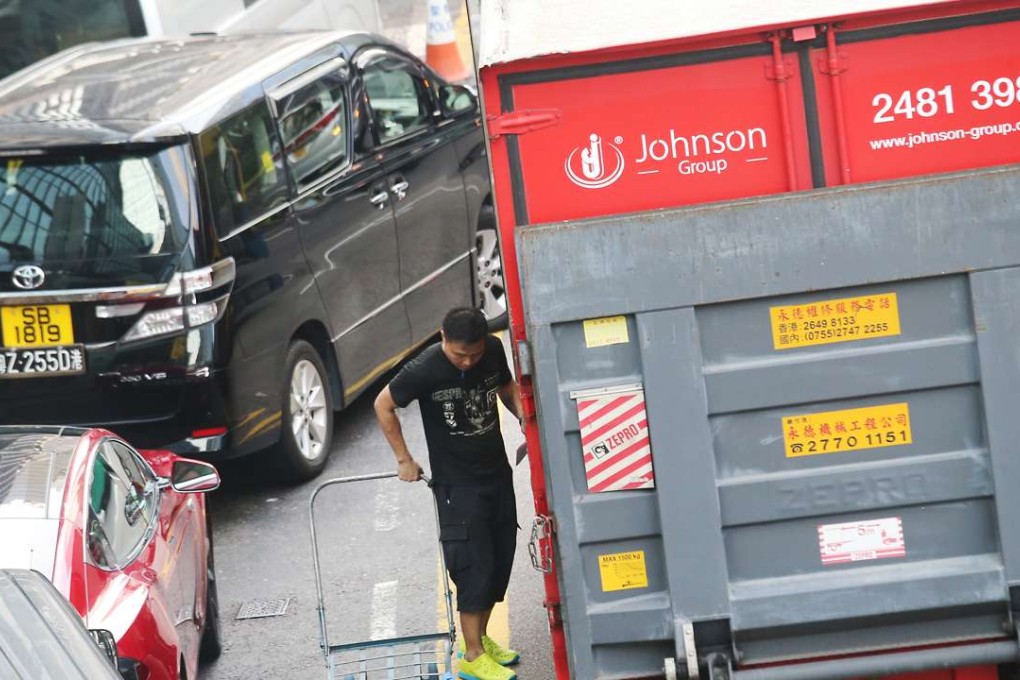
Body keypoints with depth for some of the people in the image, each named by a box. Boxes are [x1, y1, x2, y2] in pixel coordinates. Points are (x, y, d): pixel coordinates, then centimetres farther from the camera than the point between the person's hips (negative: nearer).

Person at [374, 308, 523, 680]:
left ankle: (480, 637, 27)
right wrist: (404, 460, -5)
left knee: (501, 559, 11)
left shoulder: (494, 350, -7)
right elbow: (384, 406, -8)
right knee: (474, 564, -8)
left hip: (497, 472, 6)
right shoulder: (424, 370, -23)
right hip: (457, 483, -6)